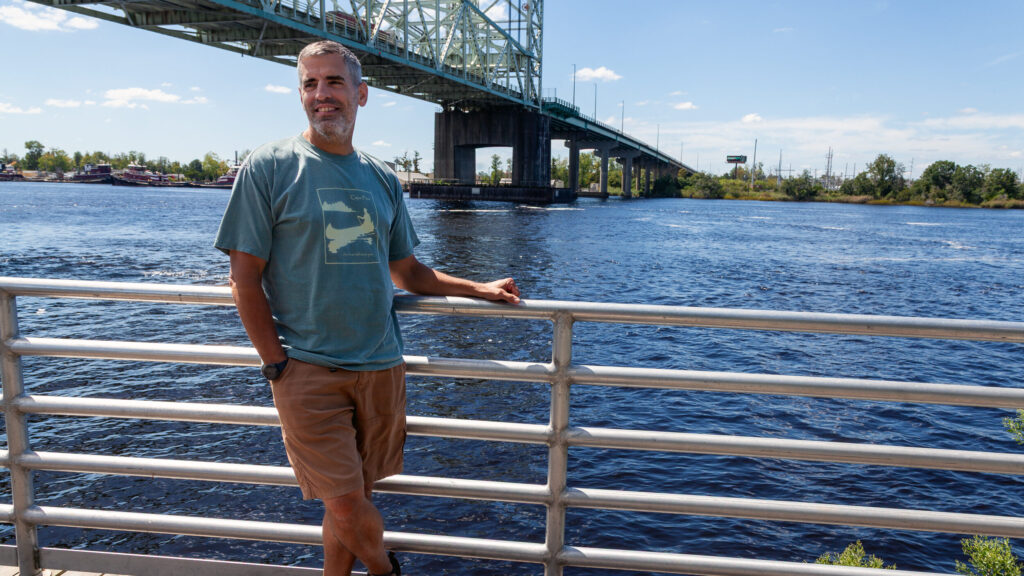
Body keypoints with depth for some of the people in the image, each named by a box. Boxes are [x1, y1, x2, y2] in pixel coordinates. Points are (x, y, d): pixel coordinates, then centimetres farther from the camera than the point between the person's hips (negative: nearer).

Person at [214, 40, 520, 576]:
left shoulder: (382, 178, 10)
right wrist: (278, 366, -11)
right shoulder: (269, 167, -4)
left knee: (350, 500, 12)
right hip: (309, 370, -4)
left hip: (380, 367, 4)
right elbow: (246, 279, -6)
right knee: (347, 503, -3)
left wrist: (481, 288, 11)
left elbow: (406, 271, 17)